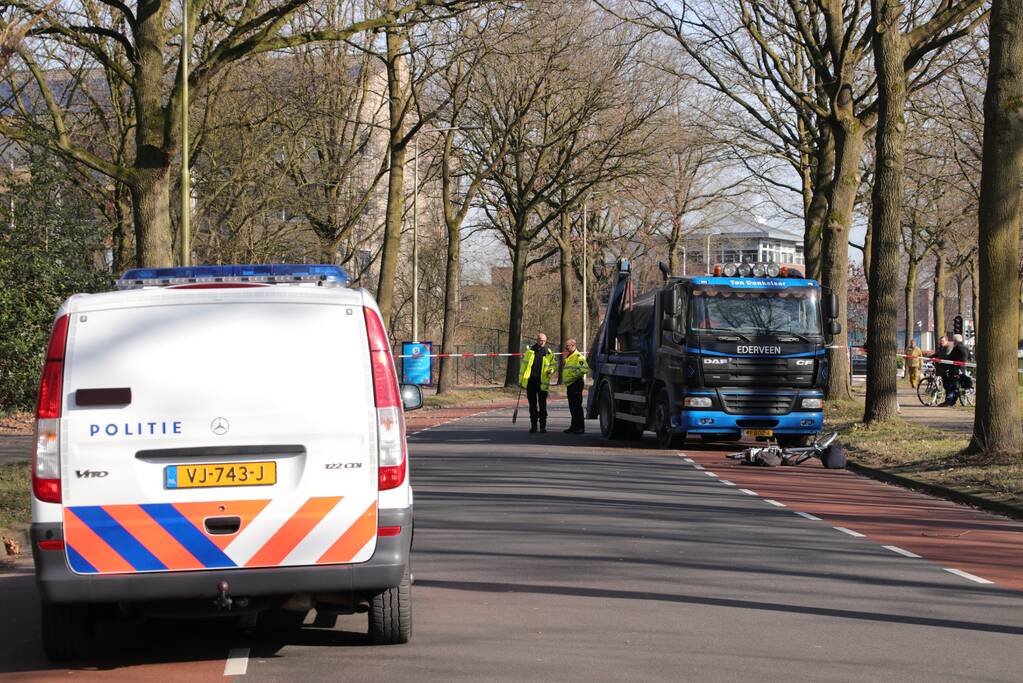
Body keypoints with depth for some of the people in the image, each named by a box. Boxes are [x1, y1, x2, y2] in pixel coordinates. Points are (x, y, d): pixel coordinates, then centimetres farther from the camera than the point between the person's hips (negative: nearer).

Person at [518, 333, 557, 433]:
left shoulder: (548, 353, 4)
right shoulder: (530, 351, 7)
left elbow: (554, 364, 14)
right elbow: (523, 365, 10)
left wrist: (551, 370, -9)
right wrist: (521, 380, 8)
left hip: (542, 382, -2)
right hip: (530, 381, 2)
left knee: (542, 405, -1)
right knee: (532, 405, 7)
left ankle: (543, 425, 6)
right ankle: (533, 425, 13)